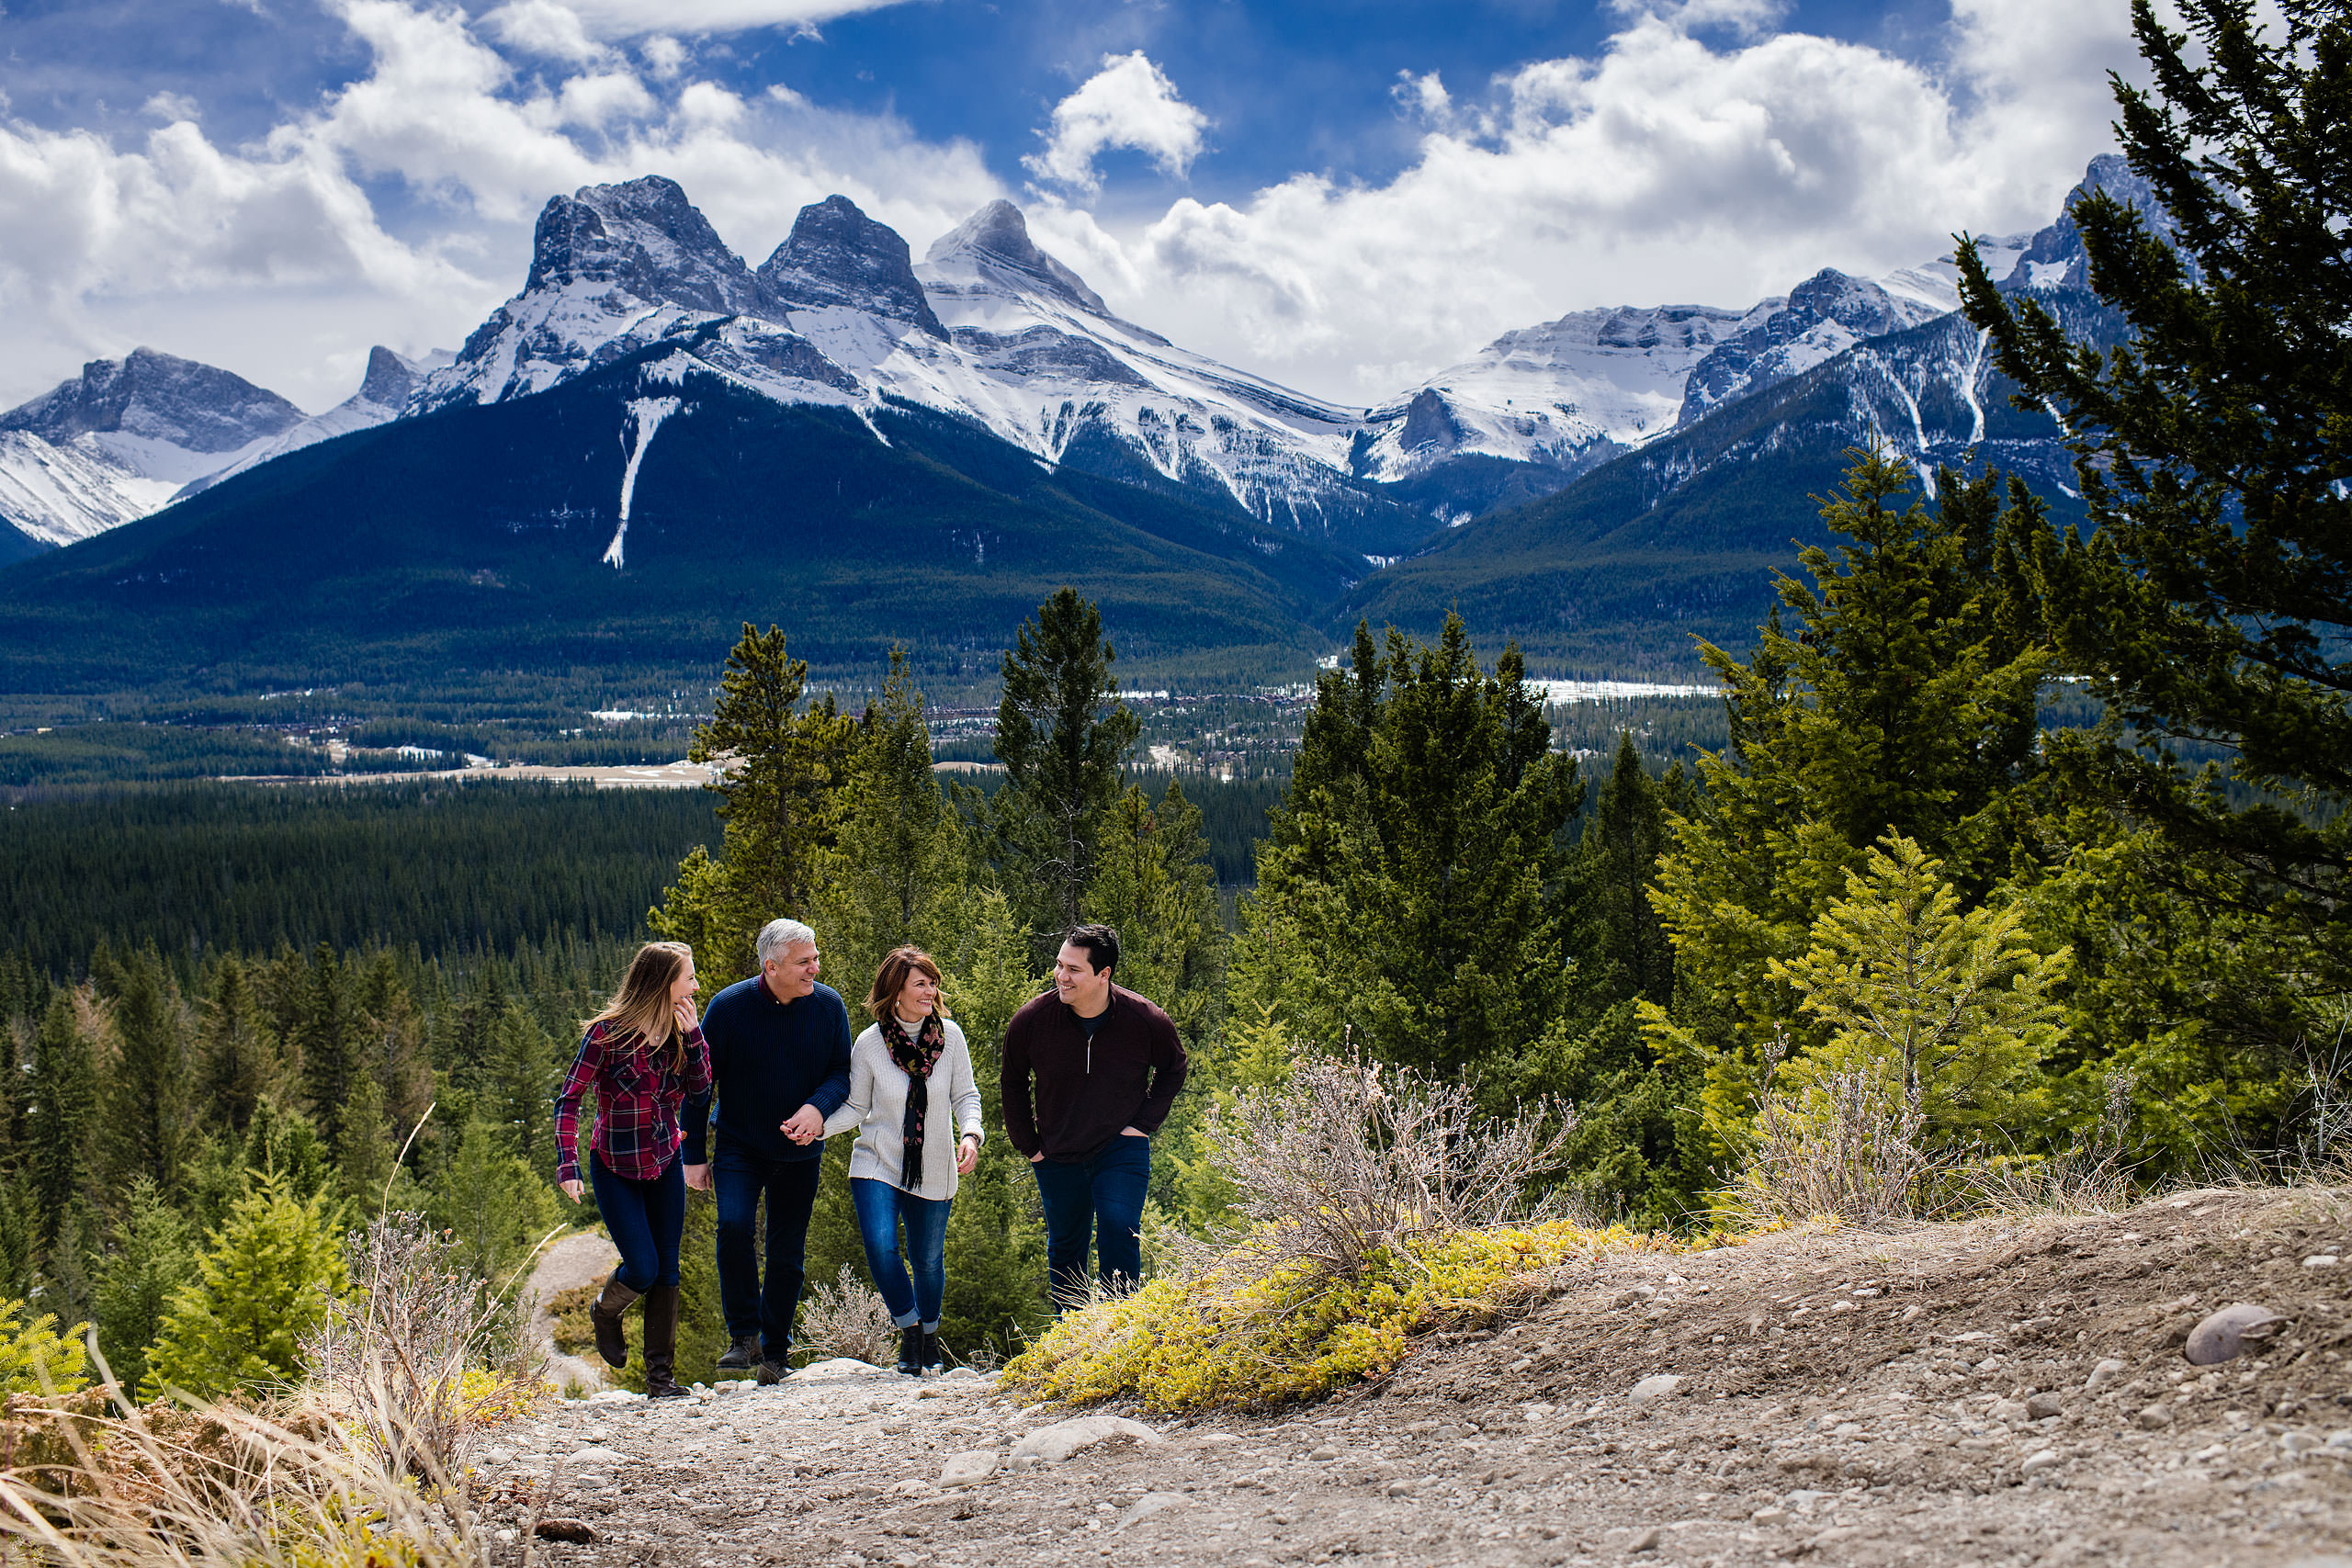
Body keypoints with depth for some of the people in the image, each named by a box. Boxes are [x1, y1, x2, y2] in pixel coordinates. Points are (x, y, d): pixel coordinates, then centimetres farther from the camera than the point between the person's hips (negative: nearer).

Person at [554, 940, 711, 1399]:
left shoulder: (676, 1031, 0)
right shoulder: (609, 1033, -17)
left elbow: (699, 1088, -3)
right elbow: (569, 1099, -14)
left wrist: (691, 1034, -14)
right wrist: (567, 1164, -21)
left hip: (665, 1164, 5)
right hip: (617, 1169, -5)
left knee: (667, 1271, 3)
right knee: (642, 1270, -9)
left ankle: (660, 1375, 12)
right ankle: (605, 1312, 26)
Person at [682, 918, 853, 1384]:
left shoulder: (828, 1006, -7)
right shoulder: (729, 1006, -12)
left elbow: (842, 1073, 1)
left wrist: (818, 1106, -21)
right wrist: (694, 1154, -3)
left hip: (799, 1152, 2)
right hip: (739, 1146, -2)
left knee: (787, 1254, 6)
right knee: (734, 1226, -24)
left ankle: (774, 1352, 21)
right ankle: (744, 1335, -8)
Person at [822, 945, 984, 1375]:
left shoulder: (949, 1035, -5)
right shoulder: (869, 1044, -8)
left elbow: (966, 1094, 2)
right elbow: (856, 1107, 0)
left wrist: (970, 1134, -15)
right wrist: (817, 1126, -15)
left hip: (935, 1170, 1)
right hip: (877, 1164, -1)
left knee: (928, 1259, 9)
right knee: (881, 1247, -20)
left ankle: (930, 1339, 35)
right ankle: (908, 1330, 4)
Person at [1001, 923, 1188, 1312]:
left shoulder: (1146, 1021, -16)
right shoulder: (1031, 1020, -14)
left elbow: (1173, 1070, 6)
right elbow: (1013, 1083, 5)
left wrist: (1144, 1124, -2)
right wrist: (1027, 1144, 3)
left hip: (1122, 1151, -2)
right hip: (1057, 1157, 2)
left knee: (1120, 1238, -15)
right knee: (1065, 1249, 14)